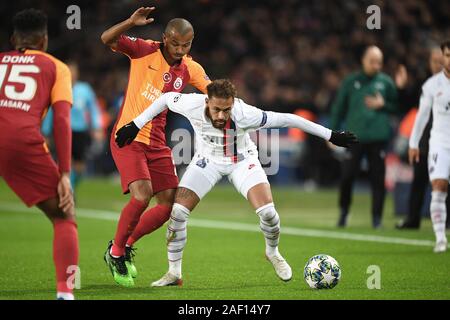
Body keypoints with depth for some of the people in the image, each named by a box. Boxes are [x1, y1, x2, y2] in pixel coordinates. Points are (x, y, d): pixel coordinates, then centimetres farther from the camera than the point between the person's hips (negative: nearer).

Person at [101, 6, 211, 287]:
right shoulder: (145, 51, -9)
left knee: (170, 205, 1)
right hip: (128, 137, -6)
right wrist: (131, 22, -34)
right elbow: (107, 39, -17)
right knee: (142, 195, -22)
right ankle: (116, 252, -1)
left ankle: (127, 245, 23)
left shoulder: (190, 69, 4)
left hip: (157, 143, 6)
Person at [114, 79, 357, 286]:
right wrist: (136, 124, -6)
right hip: (207, 160, 2)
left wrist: (330, 135, -23)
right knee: (177, 212, -12)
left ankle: (273, 253, 15)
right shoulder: (192, 105, -32)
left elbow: (286, 119, -28)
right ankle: (174, 273, 5)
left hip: (242, 160, -2)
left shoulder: (244, 114, -37)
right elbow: (166, 98, -9)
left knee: (267, 211, -19)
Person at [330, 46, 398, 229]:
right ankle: (343, 212, 15)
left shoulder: (386, 82, 7)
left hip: (378, 138, 0)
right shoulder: (351, 82, 6)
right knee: (347, 176, -4)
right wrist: (333, 132, 5)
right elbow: (339, 108, 8)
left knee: (378, 179, -1)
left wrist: (382, 105, -6)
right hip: (355, 136, 0)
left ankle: (377, 217, 7)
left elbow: (396, 107, 13)